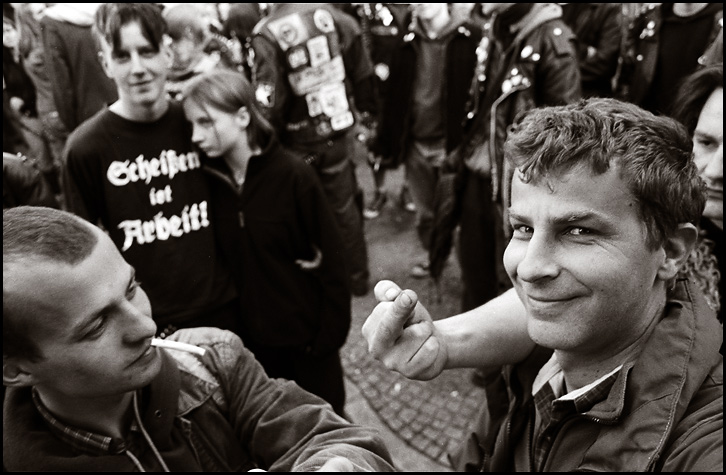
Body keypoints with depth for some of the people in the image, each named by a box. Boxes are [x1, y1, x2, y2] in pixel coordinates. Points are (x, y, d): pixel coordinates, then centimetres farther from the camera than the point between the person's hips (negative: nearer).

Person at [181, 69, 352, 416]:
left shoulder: (292, 174, -18)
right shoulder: (210, 178, -4)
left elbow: (330, 259, -14)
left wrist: (330, 333, -12)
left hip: (306, 331, -4)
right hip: (249, 335, 4)